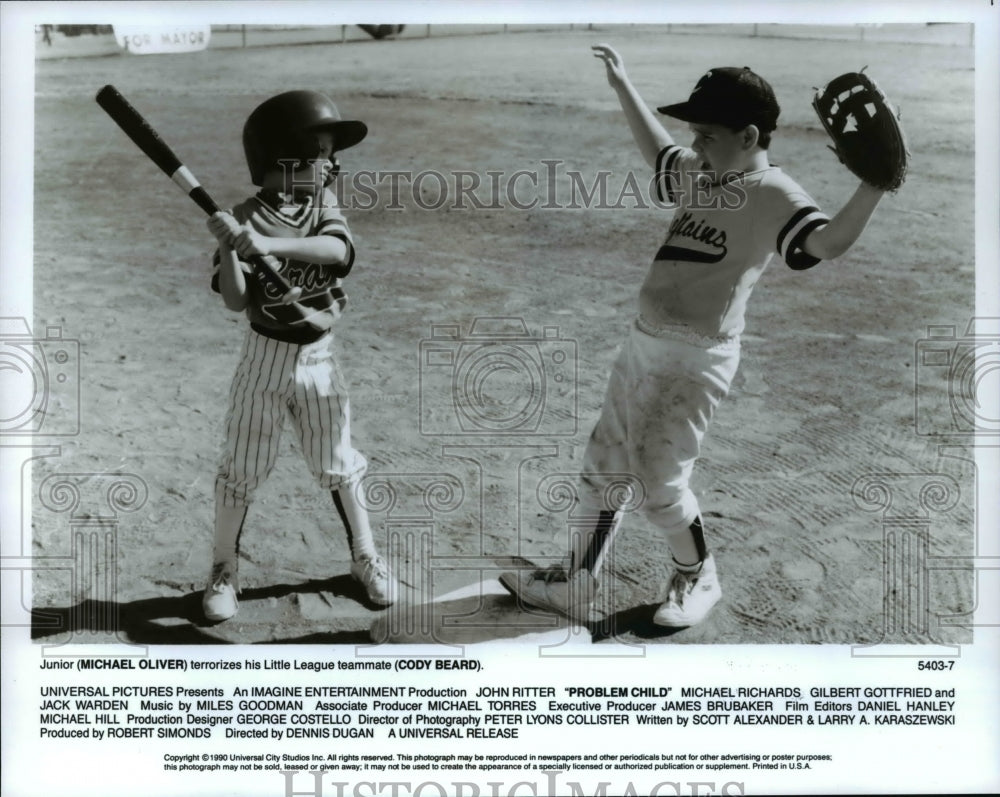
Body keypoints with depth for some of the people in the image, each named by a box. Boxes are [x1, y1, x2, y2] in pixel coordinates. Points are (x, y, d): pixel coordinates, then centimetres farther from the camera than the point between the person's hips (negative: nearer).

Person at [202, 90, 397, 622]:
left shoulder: (322, 206, -2)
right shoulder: (247, 218, -11)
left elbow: (338, 249, -24)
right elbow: (236, 301, -14)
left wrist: (271, 244, -36)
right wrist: (229, 247, -30)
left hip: (318, 358, 3)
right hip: (265, 358, -3)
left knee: (338, 464, 14)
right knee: (241, 467, 6)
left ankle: (365, 556, 30)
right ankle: (224, 569, 23)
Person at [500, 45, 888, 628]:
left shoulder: (774, 195, -17)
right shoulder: (700, 175, 9)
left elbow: (830, 243, -34)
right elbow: (657, 151, 30)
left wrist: (877, 182, -50)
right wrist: (622, 84, 33)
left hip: (695, 360, -9)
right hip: (643, 345, 9)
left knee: (659, 482, -3)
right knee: (602, 468, 15)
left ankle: (698, 580, 26)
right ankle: (575, 585, 30)